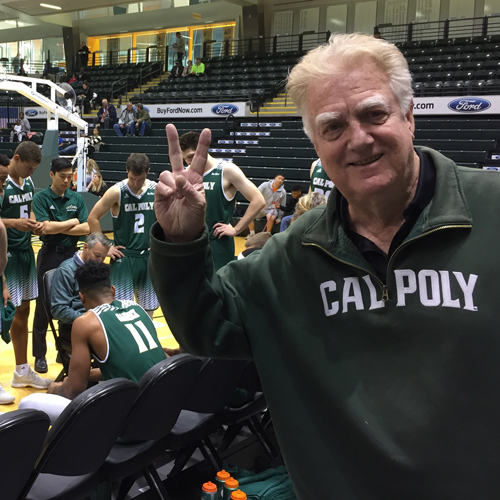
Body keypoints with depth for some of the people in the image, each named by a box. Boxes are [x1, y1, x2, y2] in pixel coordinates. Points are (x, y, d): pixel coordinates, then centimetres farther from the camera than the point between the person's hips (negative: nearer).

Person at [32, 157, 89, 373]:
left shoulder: (77, 198, 4)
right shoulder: (41, 198, -7)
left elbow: (86, 228, -5)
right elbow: (46, 227, -19)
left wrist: (58, 229, -13)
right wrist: (72, 222, -8)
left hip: (72, 255, 3)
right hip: (50, 256, -3)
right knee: (44, 306, 4)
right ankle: (40, 355, 15)